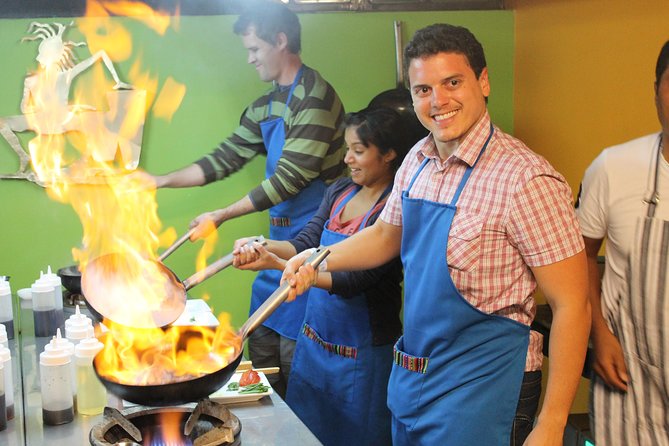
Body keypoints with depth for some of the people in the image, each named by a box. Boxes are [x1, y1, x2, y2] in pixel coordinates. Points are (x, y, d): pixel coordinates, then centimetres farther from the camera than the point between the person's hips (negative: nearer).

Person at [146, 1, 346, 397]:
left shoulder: (314, 97, -16)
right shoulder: (265, 107, 13)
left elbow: (287, 180, -18)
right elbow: (226, 159, 18)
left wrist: (221, 217, -12)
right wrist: (162, 181, 12)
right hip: (281, 244, 9)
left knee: (294, 356, -4)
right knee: (261, 346, 16)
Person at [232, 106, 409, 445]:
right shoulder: (339, 192, 4)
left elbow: (352, 281, -24)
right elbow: (306, 245, 1)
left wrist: (277, 263, -28)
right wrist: (261, 247, -18)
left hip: (360, 354, -7)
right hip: (314, 341, 7)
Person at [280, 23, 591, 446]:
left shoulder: (525, 178, -21)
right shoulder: (417, 161, 1)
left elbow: (571, 305, -19)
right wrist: (318, 260, 3)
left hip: (480, 391, -7)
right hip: (410, 377, 7)